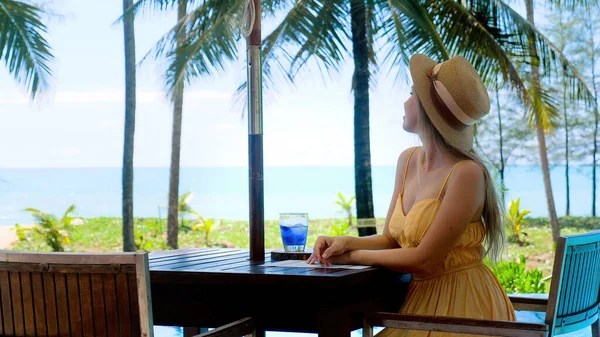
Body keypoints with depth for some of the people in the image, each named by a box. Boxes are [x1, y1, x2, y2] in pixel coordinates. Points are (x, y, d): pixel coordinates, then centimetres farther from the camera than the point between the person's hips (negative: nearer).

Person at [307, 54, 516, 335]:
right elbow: (391, 240, 11)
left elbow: (424, 258, -18)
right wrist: (347, 242, -8)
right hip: (421, 300, 7)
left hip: (463, 304, -7)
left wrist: (353, 256, -8)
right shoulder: (408, 161, 5)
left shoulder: (466, 174, -20)